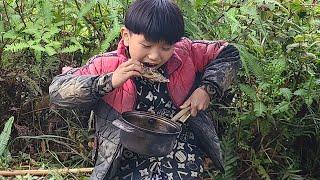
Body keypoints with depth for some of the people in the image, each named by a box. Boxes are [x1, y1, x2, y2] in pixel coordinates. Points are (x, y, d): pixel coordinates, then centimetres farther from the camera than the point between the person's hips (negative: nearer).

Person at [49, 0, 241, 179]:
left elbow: (228, 54, 11)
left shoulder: (186, 53, -1)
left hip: (180, 147, 1)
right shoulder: (107, 66, -7)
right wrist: (109, 82, -24)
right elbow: (57, 91, -12)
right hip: (128, 156, 0)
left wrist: (208, 89, -7)